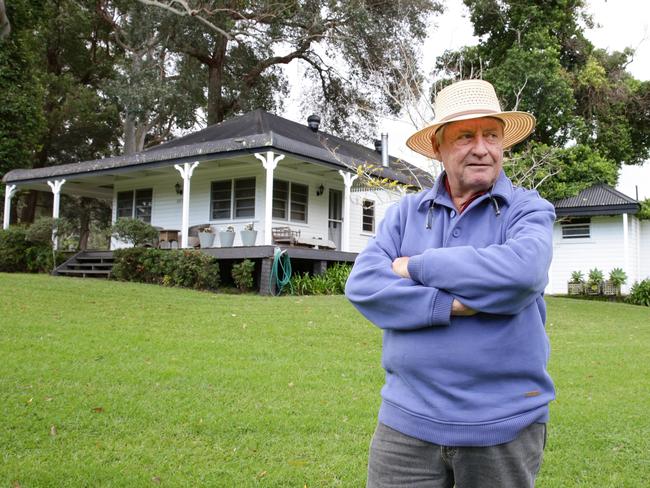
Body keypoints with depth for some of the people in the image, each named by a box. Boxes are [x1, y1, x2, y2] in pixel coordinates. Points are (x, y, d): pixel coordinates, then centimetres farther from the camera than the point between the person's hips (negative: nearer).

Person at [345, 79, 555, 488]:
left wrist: (418, 266, -13)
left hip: (504, 425, -1)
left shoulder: (530, 209, -2)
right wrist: (448, 304, -19)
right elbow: (363, 285, -6)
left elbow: (522, 272, -23)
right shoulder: (406, 212, 6)